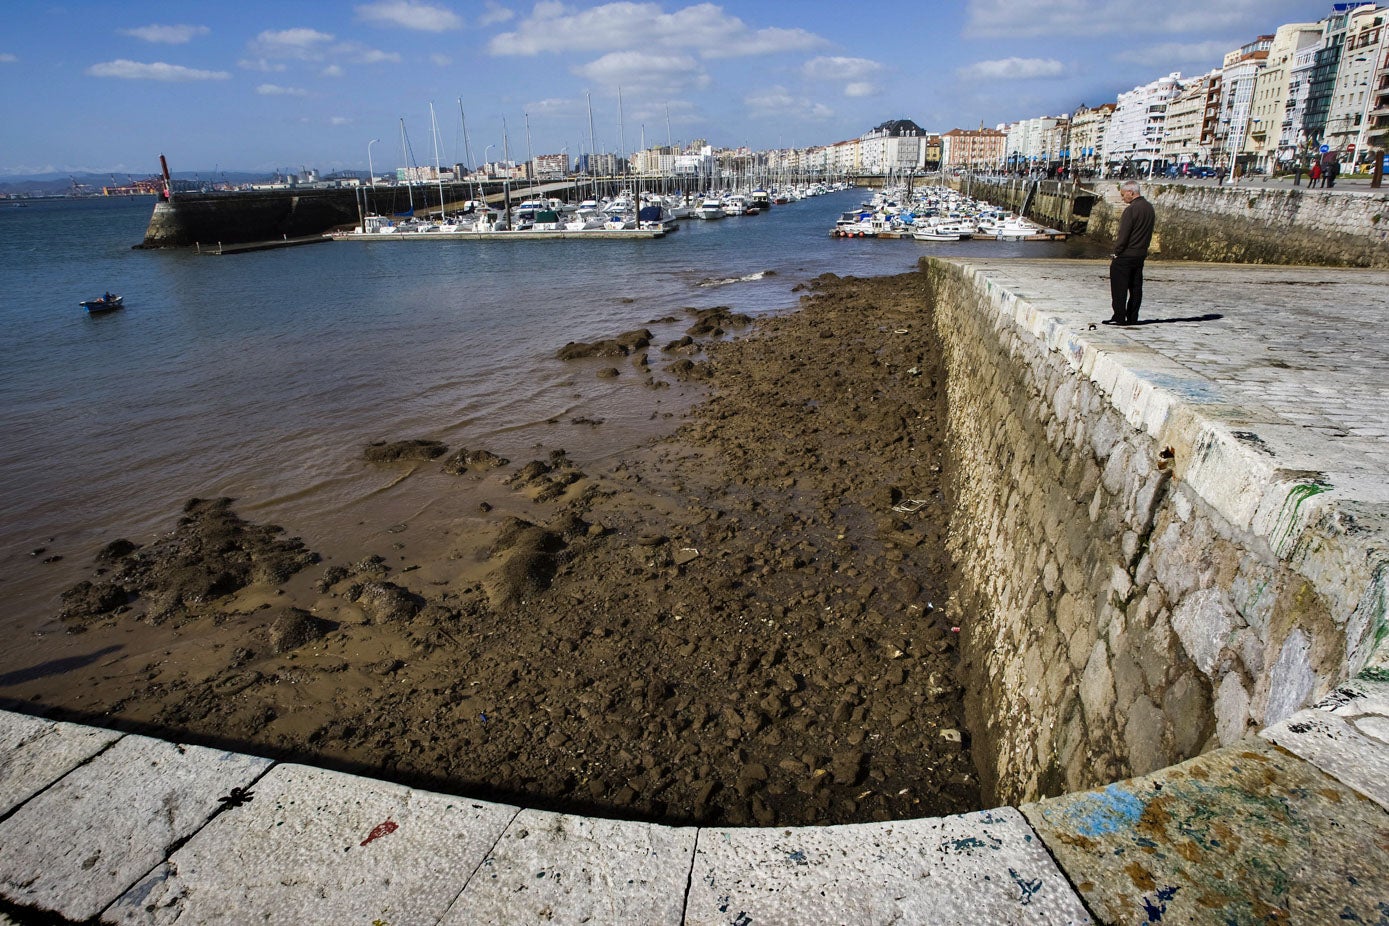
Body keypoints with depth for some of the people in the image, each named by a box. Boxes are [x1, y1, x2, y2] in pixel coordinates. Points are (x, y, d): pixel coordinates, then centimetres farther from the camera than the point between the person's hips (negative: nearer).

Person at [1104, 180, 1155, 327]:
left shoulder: (1131, 209, -16)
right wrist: (1143, 250, 17)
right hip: (1141, 254, 8)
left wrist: (1115, 254, -10)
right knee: (1136, 288, 10)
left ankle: (1119, 317, 0)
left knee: (1119, 287, -1)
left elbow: (1123, 235, -17)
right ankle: (1132, 318, 14)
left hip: (1125, 255, -8)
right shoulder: (1149, 207, 10)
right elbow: (1148, 232, 14)